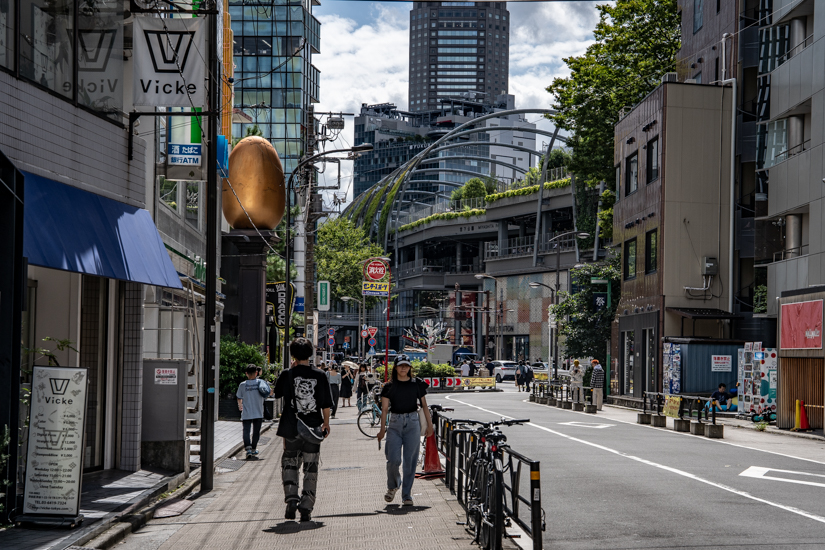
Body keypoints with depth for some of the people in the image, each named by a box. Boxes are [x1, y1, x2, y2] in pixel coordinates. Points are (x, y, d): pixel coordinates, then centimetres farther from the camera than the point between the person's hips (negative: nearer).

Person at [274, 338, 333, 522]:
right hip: (313, 428, 1)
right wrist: (326, 423, 13)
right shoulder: (319, 375, -4)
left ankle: (291, 499, -4)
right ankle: (306, 508, 5)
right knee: (311, 469, 8)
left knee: (289, 464, 14)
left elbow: (277, 392, 11)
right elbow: (326, 403, -1)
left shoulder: (287, 374, -6)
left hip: (291, 429, 0)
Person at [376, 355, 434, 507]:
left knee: (410, 460, -1)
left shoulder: (417, 384, 6)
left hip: (413, 423, 0)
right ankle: (392, 486, 21)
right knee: (394, 460, -8)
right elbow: (384, 409, 1)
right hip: (395, 423, 0)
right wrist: (383, 428, -7)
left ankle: (407, 495, 8)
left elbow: (424, 405, 12)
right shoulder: (389, 386, 4)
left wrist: (429, 424, 9)